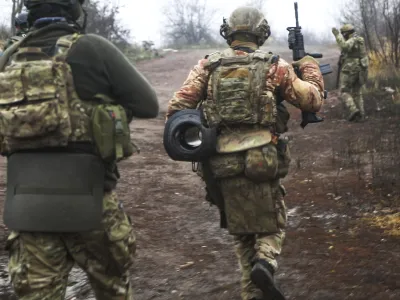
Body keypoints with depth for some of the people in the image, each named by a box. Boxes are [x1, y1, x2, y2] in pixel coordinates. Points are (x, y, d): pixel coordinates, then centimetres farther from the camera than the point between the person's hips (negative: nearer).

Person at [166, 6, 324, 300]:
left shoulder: (208, 66, 5)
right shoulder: (275, 67, 2)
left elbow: (177, 108, -1)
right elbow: (313, 101, 8)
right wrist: (310, 68, 25)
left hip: (220, 166, 2)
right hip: (261, 164, -2)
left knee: (242, 234, 21)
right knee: (272, 227, 16)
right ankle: (265, 264, -14)